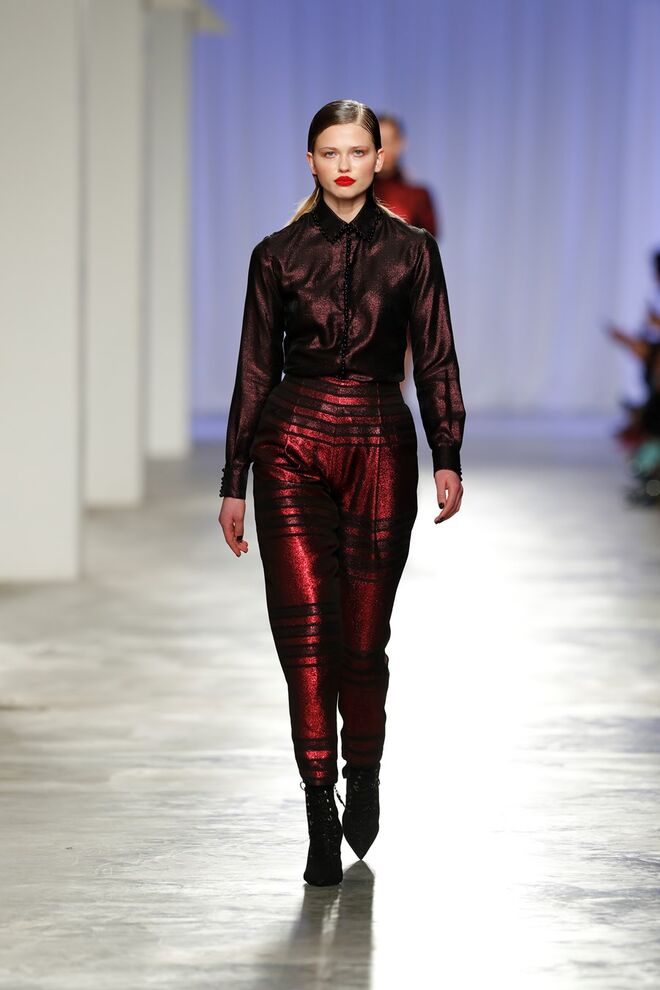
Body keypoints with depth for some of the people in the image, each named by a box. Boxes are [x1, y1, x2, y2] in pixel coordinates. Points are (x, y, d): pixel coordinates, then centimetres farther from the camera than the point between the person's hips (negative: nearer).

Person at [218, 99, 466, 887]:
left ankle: (362, 781, 29)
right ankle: (321, 818, -6)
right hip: (291, 445, 0)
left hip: (380, 445, 0)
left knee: (362, 637, 3)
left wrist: (447, 459, -7)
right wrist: (233, 483, 7)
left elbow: (436, 361, 5)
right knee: (304, 629, -11)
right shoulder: (278, 255, 6)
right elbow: (254, 370, 8)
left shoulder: (411, 251, 6)